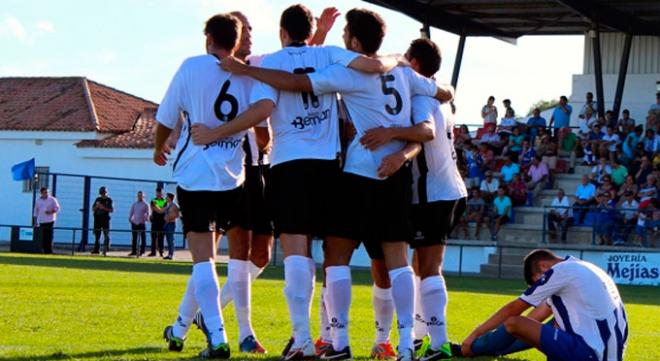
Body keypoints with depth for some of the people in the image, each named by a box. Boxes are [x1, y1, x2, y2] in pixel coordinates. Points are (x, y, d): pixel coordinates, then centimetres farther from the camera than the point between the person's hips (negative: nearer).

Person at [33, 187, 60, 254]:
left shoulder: (52, 199, 0)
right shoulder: (38, 200, 11)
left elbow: (57, 208, 0)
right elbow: (35, 211, 15)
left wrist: (51, 212, -17)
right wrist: (35, 221, 10)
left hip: (50, 221, -3)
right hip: (41, 221, 3)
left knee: (49, 236, -7)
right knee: (43, 236, -2)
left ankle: (49, 250, -5)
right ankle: (44, 250, 3)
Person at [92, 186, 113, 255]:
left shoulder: (109, 200, 2)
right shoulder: (98, 199, 11)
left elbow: (111, 210, -5)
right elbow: (93, 209, 12)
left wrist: (104, 208, -18)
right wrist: (97, 206, -9)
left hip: (105, 220, -3)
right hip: (97, 219, 4)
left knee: (106, 235, -6)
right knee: (97, 235, 6)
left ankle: (105, 249, -6)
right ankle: (96, 249, 10)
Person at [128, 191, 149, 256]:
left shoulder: (146, 205, 3)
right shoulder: (134, 204, 12)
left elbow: (147, 214, -1)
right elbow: (131, 212, 12)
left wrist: (145, 219, -17)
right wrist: (130, 218, -4)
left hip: (142, 223, -3)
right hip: (134, 223, 3)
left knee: (143, 238, 1)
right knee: (134, 238, 4)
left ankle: (142, 251, 6)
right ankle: (134, 251, 8)